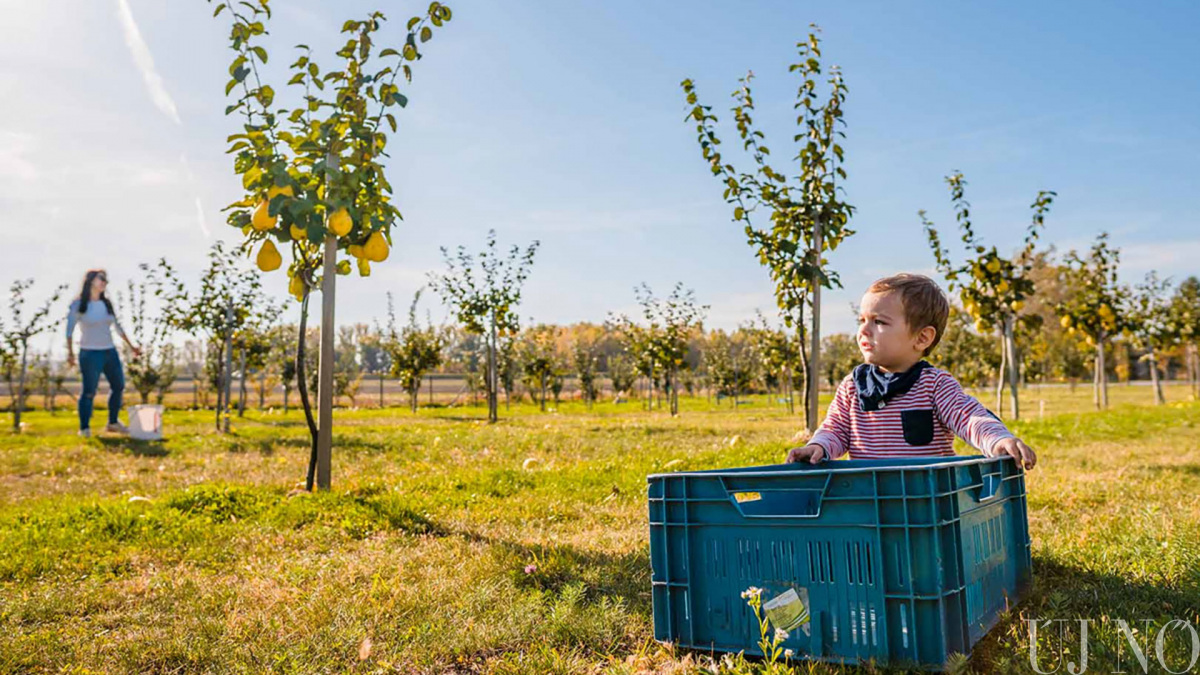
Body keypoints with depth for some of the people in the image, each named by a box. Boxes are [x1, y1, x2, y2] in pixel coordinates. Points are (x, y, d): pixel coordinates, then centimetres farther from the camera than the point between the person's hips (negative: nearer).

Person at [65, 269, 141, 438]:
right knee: (89, 391, -6)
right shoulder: (78, 304, -5)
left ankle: (113, 423, 23)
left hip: (110, 352, 6)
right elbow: (70, 329, -5)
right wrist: (70, 352, -14)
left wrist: (131, 346, 17)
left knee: (118, 386, 10)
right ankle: (84, 428, 5)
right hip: (90, 353, -6)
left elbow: (117, 326, 17)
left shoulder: (106, 304, 10)